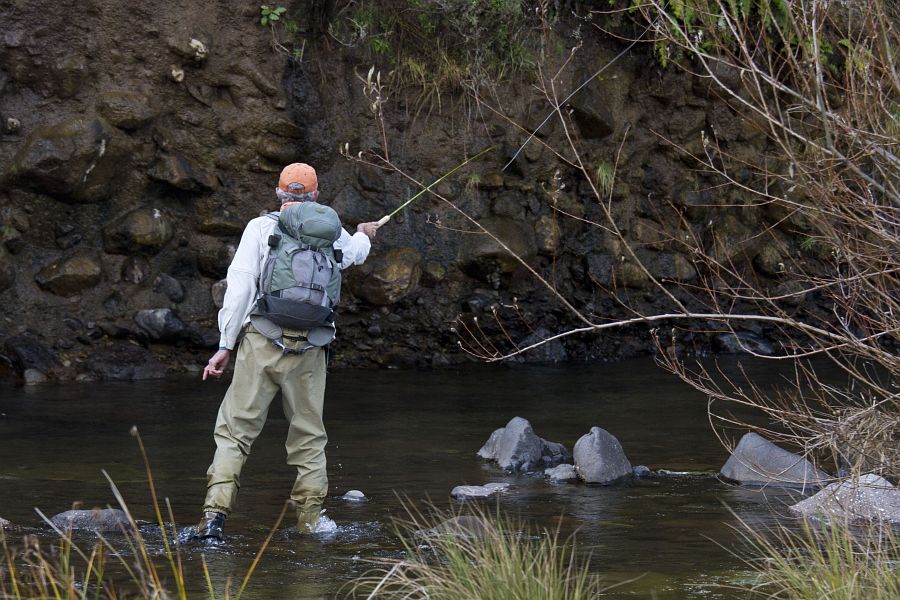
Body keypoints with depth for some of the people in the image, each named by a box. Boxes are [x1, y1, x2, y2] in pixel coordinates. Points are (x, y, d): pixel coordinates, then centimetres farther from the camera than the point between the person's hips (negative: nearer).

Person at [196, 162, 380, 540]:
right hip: (308, 351, 2)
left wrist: (225, 345, -2)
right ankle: (310, 525, 11)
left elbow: (240, 286, -4)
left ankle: (215, 513, -15)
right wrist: (364, 235, 58)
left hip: (262, 343, -2)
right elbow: (355, 253, 34)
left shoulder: (260, 228, 2)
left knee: (234, 430, -1)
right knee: (309, 438, 12)